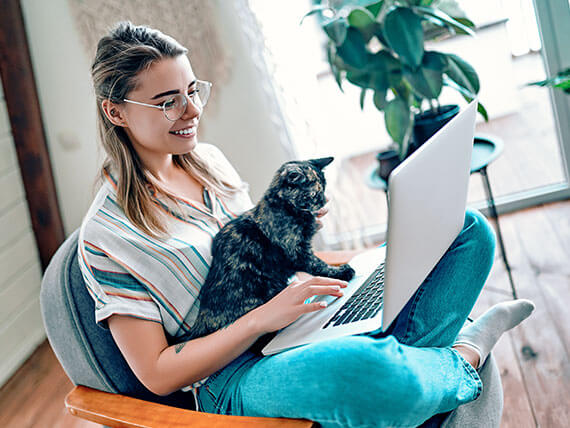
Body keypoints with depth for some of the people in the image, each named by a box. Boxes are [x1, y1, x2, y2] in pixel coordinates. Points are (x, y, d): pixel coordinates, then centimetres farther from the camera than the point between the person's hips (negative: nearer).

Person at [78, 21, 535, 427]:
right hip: (236, 375, -7)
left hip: (304, 323, 7)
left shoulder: (207, 160, 10)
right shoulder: (106, 235, -11)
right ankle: (461, 358, -8)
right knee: (364, 372, -42)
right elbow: (156, 374, -12)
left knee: (468, 228, 1)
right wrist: (264, 317, -21)